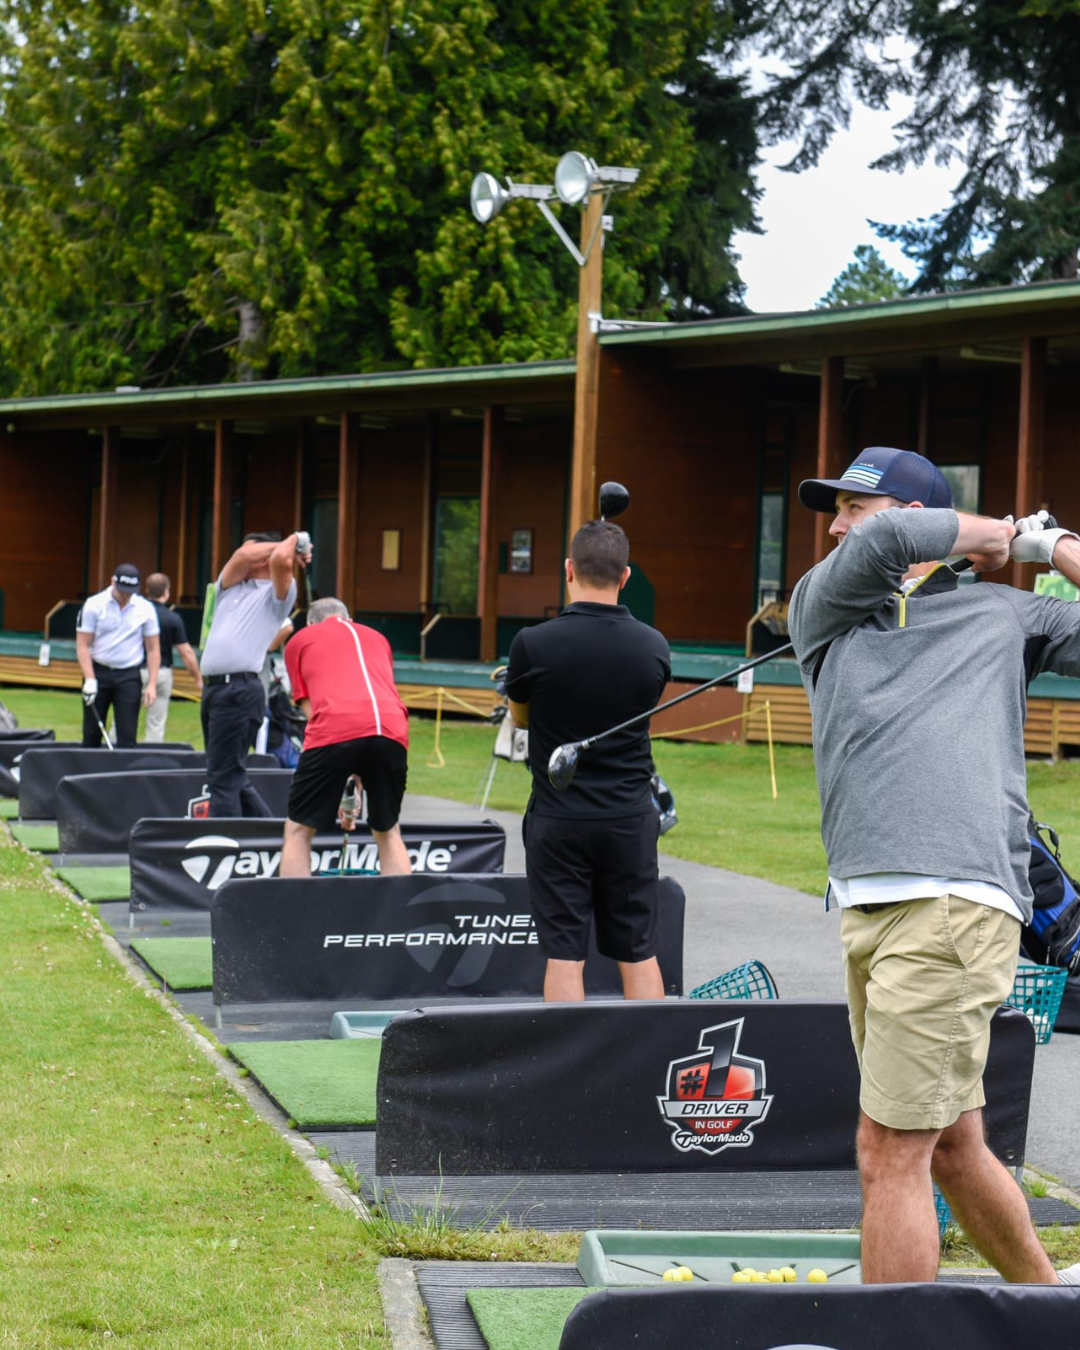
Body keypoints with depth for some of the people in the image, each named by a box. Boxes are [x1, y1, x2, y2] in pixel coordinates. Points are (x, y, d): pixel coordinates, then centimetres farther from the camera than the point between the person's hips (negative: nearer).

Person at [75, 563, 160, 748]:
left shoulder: (145, 609, 0)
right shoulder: (94, 605, -4)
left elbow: (153, 648, 6)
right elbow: (82, 645, -4)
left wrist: (152, 684, -2)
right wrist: (89, 679, -13)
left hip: (129, 677, 0)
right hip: (98, 672, 0)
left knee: (127, 736, -6)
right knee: (91, 733, 3)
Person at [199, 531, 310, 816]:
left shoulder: (276, 594, 4)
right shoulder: (229, 587, 23)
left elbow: (279, 560, -16)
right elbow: (242, 555, 4)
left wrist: (294, 541, 3)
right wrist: (291, 544, 11)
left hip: (240, 692, -8)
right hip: (213, 686, 8)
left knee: (223, 777, -11)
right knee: (233, 777, 10)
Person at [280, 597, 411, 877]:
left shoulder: (300, 640, 25)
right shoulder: (376, 638, 34)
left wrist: (345, 781, 22)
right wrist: (358, 778, 34)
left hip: (334, 731, -3)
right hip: (392, 730, 3)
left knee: (298, 831, 14)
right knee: (388, 833, 21)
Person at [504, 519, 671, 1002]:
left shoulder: (533, 644, -12)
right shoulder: (654, 647, -4)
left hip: (558, 820, -2)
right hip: (630, 818, 2)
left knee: (563, 956, 1)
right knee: (639, 955, 9)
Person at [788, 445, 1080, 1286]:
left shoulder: (1002, 613, 12)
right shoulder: (821, 608, 18)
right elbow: (885, 544, 0)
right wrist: (1003, 535, 11)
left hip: (955, 905, -5)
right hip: (870, 906, 5)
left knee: (891, 1152, -9)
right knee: (950, 1147, 14)